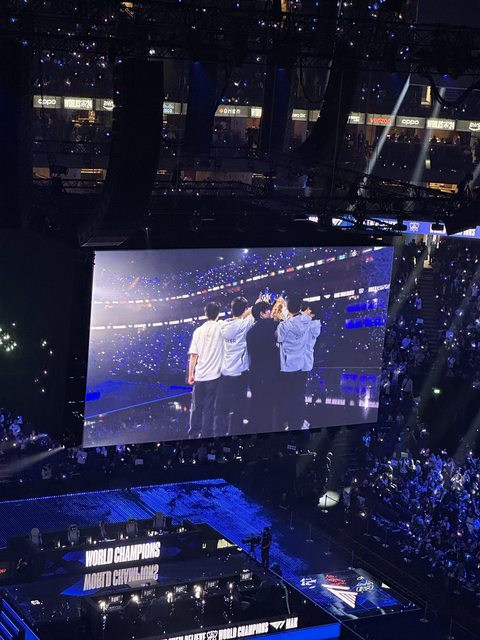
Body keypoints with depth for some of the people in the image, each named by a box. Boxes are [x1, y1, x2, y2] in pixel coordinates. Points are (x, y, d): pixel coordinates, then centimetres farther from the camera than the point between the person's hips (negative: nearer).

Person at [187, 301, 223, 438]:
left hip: (199, 375, 3)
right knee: (209, 408, 1)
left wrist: (190, 374, 10)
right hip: (214, 375, -3)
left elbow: (193, 355, 3)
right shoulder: (221, 328, -4)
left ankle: (193, 434, 15)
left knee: (196, 407, 11)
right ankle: (205, 435, 2)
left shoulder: (198, 331, 4)